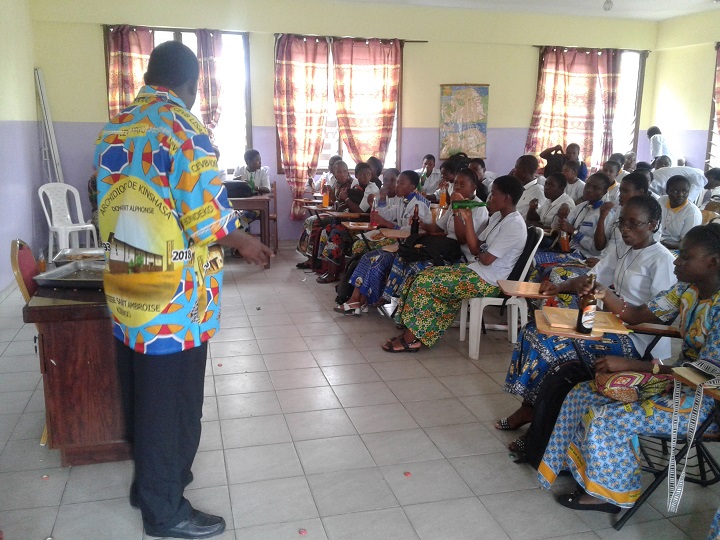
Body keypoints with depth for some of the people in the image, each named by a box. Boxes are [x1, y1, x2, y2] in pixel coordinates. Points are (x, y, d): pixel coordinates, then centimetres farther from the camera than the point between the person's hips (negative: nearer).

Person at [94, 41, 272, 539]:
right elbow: (208, 220, -19)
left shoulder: (112, 131, 8)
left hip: (126, 292, 8)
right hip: (173, 299, -7)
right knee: (172, 403, 6)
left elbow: (110, 207, 14)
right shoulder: (184, 130, -15)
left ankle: (150, 481, 38)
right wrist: (244, 243, -1)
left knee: (141, 396, 20)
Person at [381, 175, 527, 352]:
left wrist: (479, 251, 2)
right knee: (426, 275, 2)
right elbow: (476, 250, 8)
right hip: (477, 270, 10)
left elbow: (486, 259, -21)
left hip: (488, 281, -10)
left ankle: (410, 338, -2)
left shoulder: (514, 225, -18)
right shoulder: (498, 216, 11)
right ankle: (414, 333, 1)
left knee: (425, 283, -13)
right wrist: (468, 219, 2)